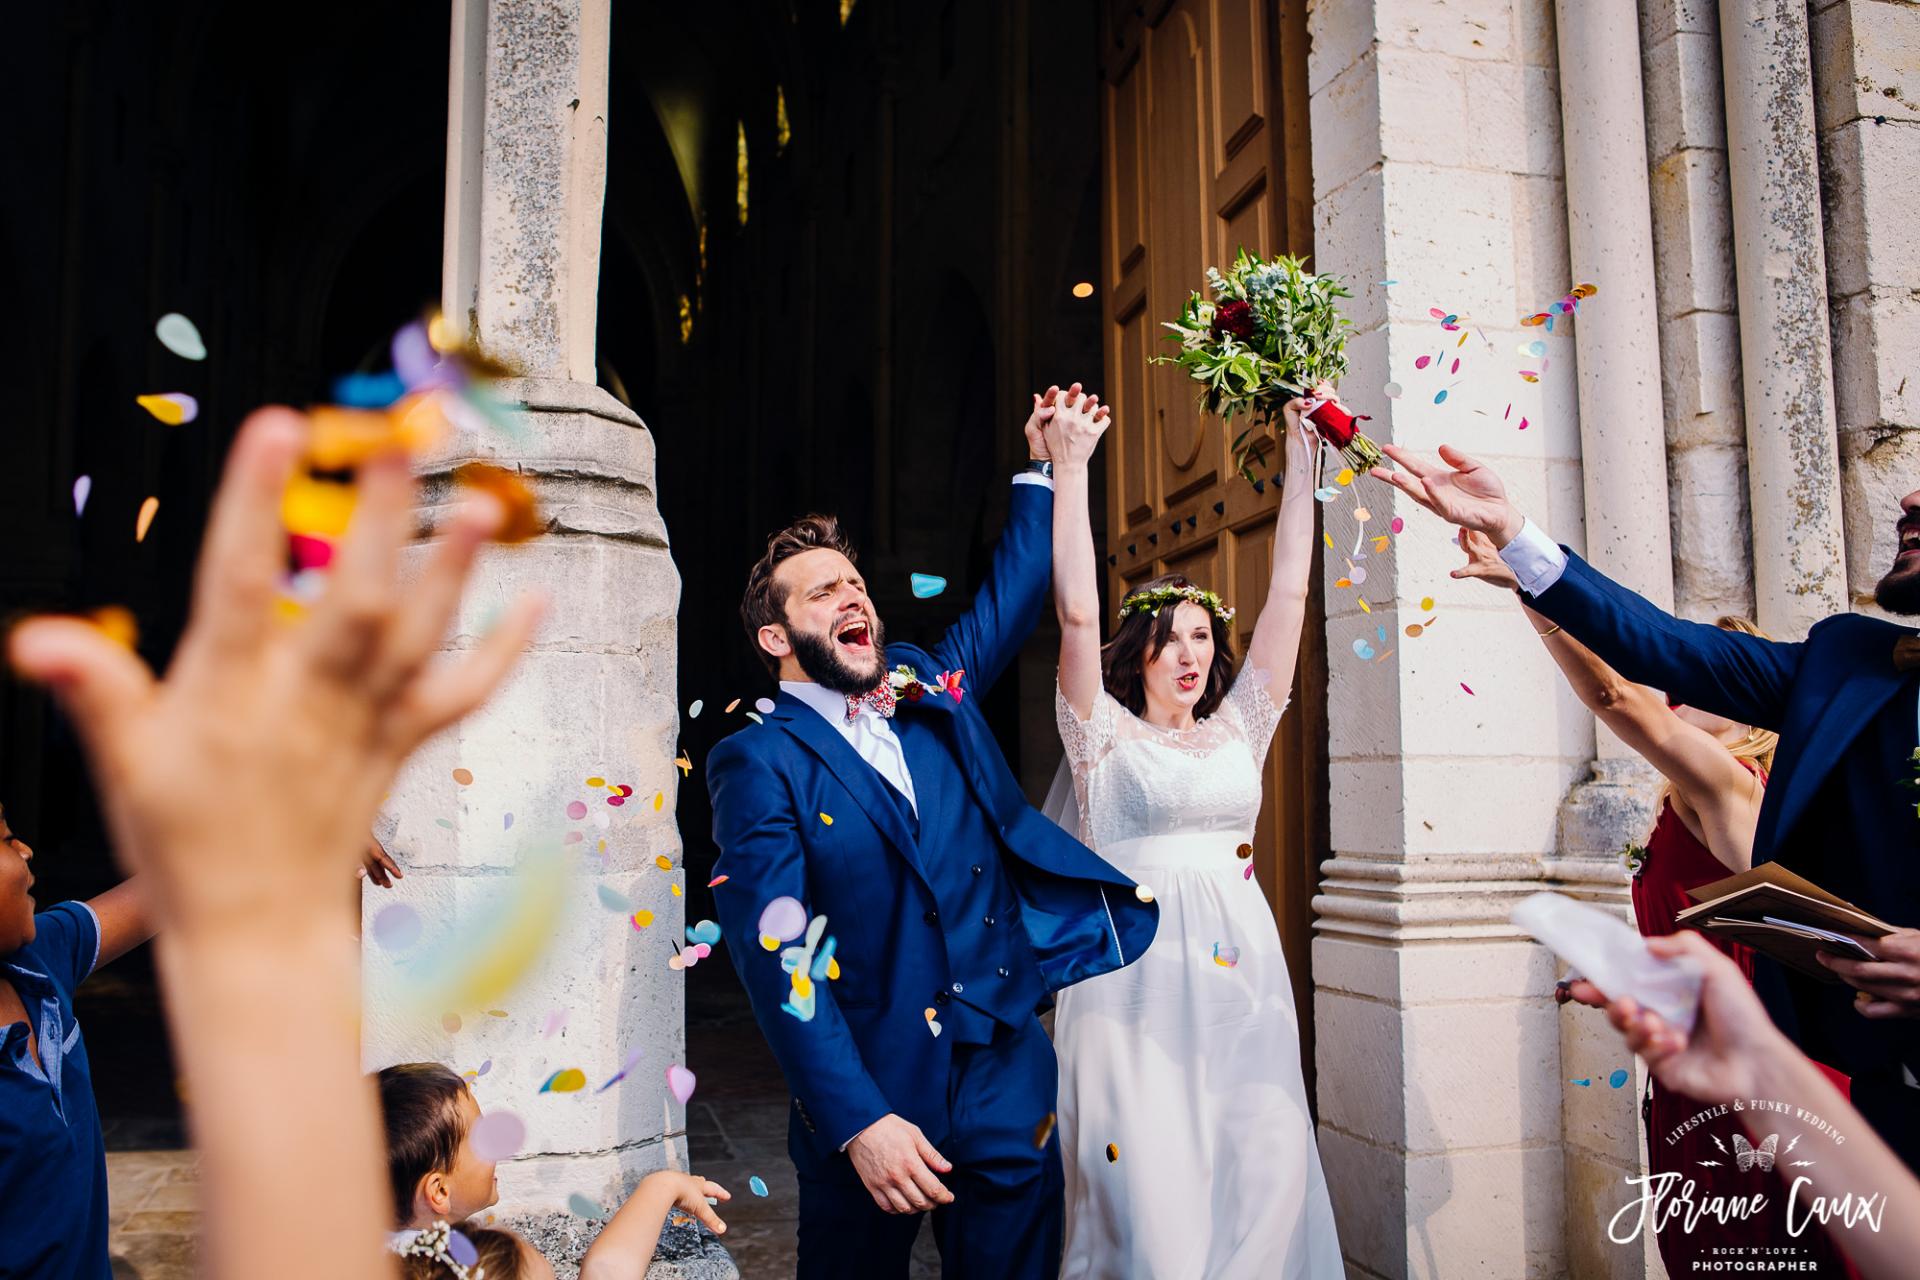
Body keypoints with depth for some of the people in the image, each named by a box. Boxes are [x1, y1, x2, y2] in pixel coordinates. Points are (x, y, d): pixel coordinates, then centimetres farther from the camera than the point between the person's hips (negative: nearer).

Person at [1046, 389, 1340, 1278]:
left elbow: (1289, 594, 9)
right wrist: (1070, 468, -10)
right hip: (1137, 977, -4)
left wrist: (1301, 454, 7)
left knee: (1263, 1187, 0)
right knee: (1151, 1205, -6)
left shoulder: (1239, 729, 13)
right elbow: (1077, 613, -9)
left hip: (1242, 971, 4)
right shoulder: (1104, 735, 3)